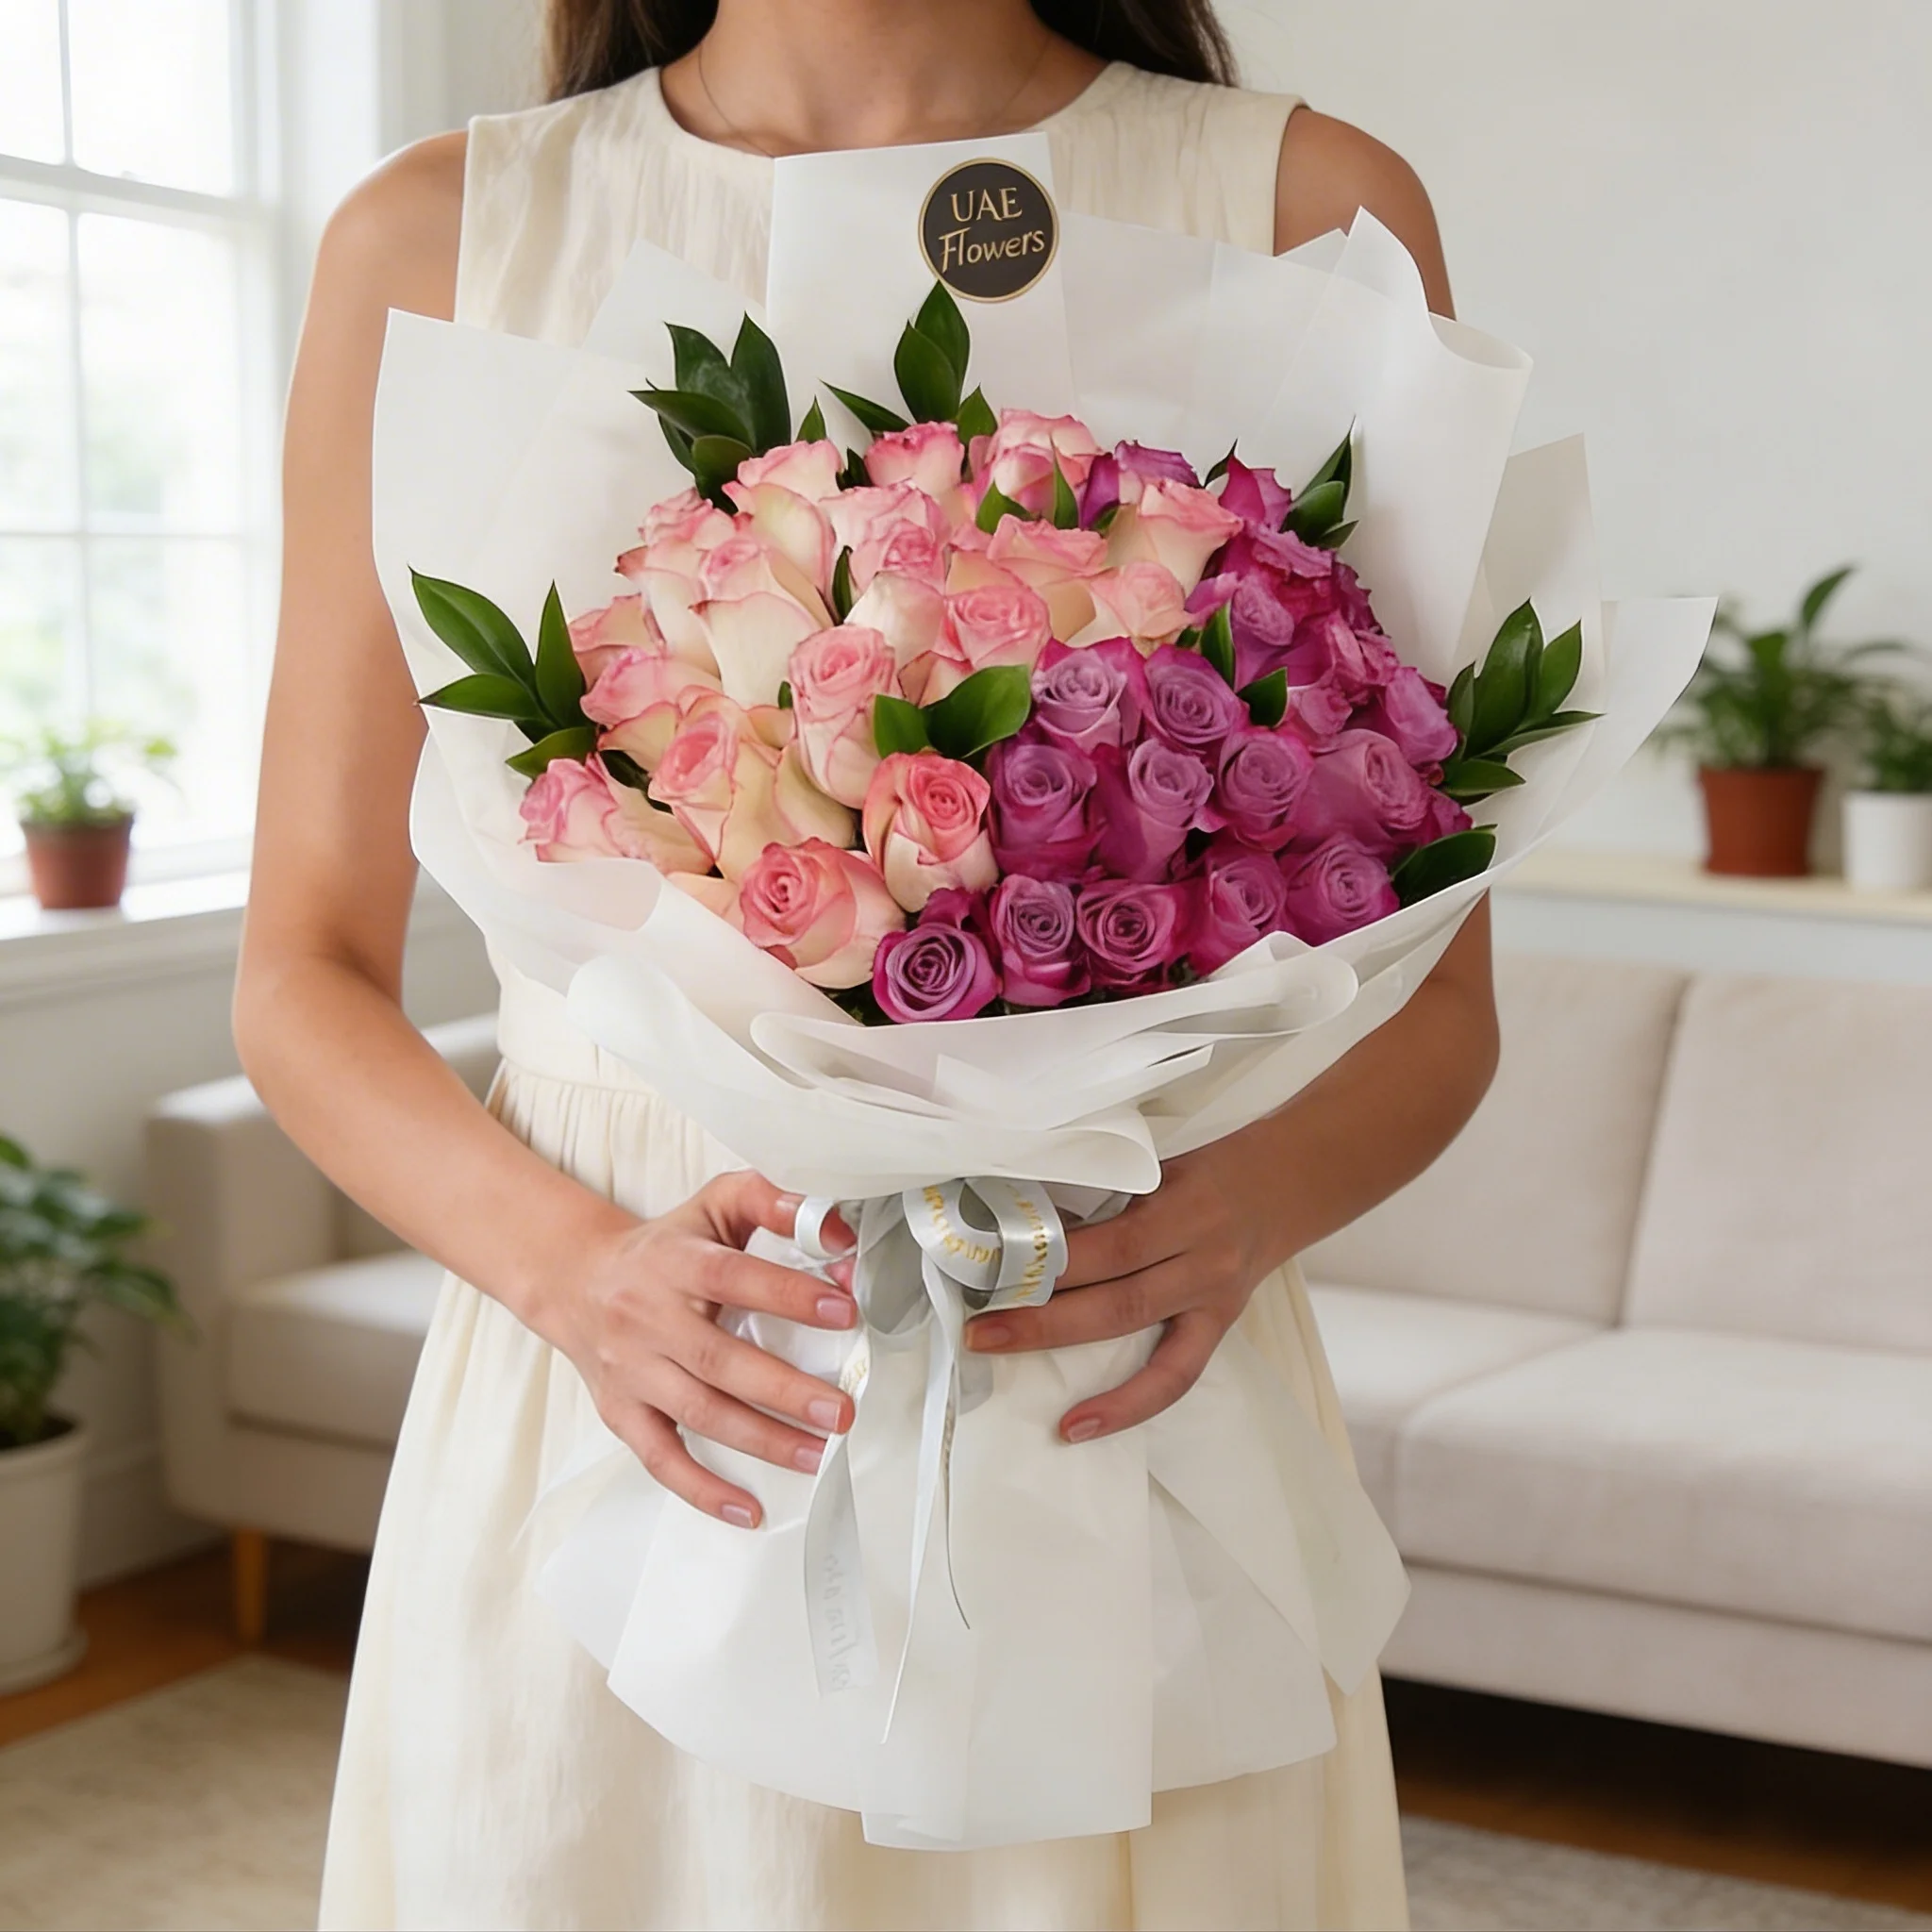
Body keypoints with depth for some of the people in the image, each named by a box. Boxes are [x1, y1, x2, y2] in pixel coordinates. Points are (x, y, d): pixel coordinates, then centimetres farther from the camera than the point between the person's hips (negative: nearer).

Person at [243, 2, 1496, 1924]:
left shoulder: (1310, 208, -2)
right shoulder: (433, 236, 1)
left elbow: (1431, 997, 1)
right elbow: (305, 978, 2)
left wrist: (1246, 1204, -20)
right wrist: (569, 1259, -16)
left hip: (1113, 1433, 0)